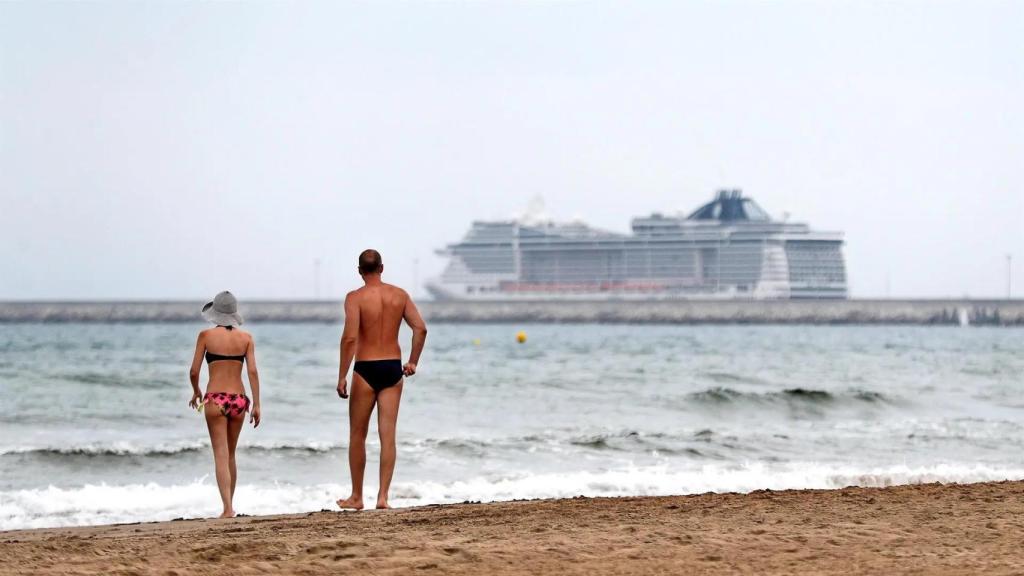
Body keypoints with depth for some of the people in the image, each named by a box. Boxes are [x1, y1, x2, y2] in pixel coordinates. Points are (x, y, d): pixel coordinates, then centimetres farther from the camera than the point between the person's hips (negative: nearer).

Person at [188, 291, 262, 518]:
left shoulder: (206, 336, -3)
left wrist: (196, 392, 17)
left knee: (221, 455, -4)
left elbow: (194, 371, -2)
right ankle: (229, 505, 24)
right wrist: (256, 404, -1)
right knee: (230, 455, 17)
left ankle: (228, 508, -16)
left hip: (215, 399, -3)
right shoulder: (246, 338, 3)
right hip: (238, 399, 3)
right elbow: (253, 372, -3)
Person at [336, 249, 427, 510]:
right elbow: (421, 328, 0)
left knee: (358, 436, 10)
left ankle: (356, 497, 17)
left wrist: (342, 376, -13)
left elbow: (350, 337, -17)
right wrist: (413, 362, 11)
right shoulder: (399, 295, 5)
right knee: (387, 436, 4)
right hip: (393, 370, 3)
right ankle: (383, 496, -3)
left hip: (366, 370, -3)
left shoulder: (355, 298, -9)